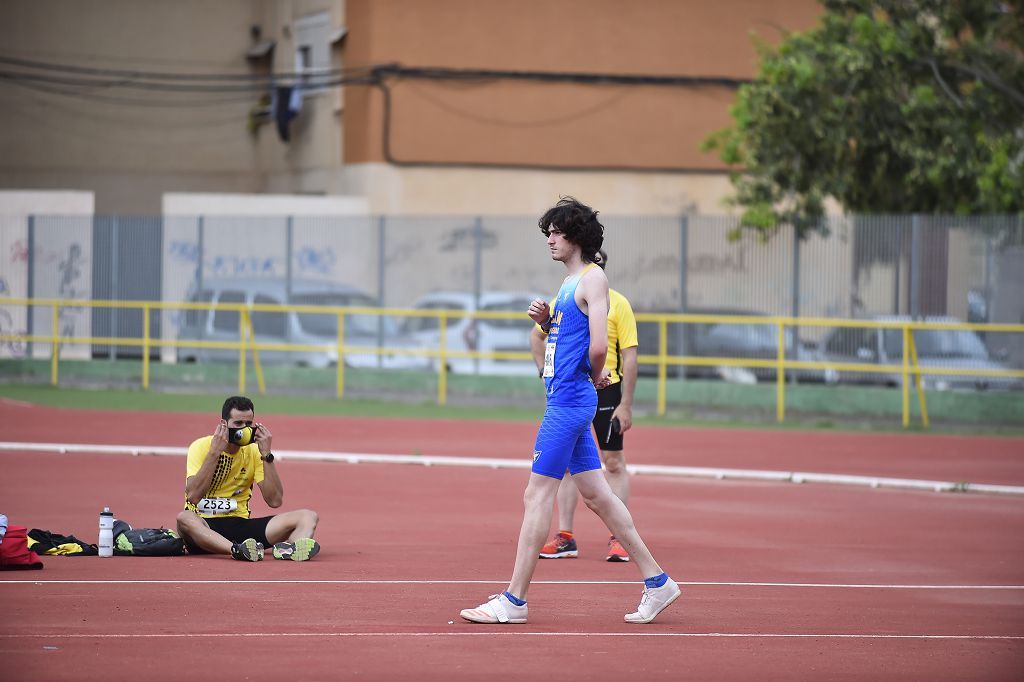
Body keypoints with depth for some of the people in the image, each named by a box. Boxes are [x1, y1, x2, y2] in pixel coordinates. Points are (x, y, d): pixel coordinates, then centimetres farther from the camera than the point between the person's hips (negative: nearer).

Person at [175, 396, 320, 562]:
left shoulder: (253, 451, 6)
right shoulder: (201, 447, -4)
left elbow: (275, 501, -4)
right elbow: (193, 497, -20)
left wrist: (266, 455, -8)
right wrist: (214, 452, -20)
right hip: (205, 526, -4)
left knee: (308, 516, -13)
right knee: (184, 518, -39)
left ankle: (287, 548, -47)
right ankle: (237, 550, -58)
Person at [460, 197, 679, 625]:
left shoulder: (593, 278, -12)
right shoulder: (569, 283, 17)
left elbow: (597, 347, -21)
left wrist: (596, 376, -3)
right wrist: (545, 321, 7)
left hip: (569, 401, -10)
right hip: (566, 400, 10)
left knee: (538, 496, -7)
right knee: (596, 494, 11)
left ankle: (514, 601, -5)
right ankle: (656, 582, 14)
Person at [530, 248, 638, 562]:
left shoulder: (618, 304, -5)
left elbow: (629, 357, -8)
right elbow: (537, 336, 24)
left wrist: (625, 406, -13)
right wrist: (546, 371, 10)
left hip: (606, 390, -4)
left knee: (614, 463, -3)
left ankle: (619, 539, 1)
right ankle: (565, 538, 9)